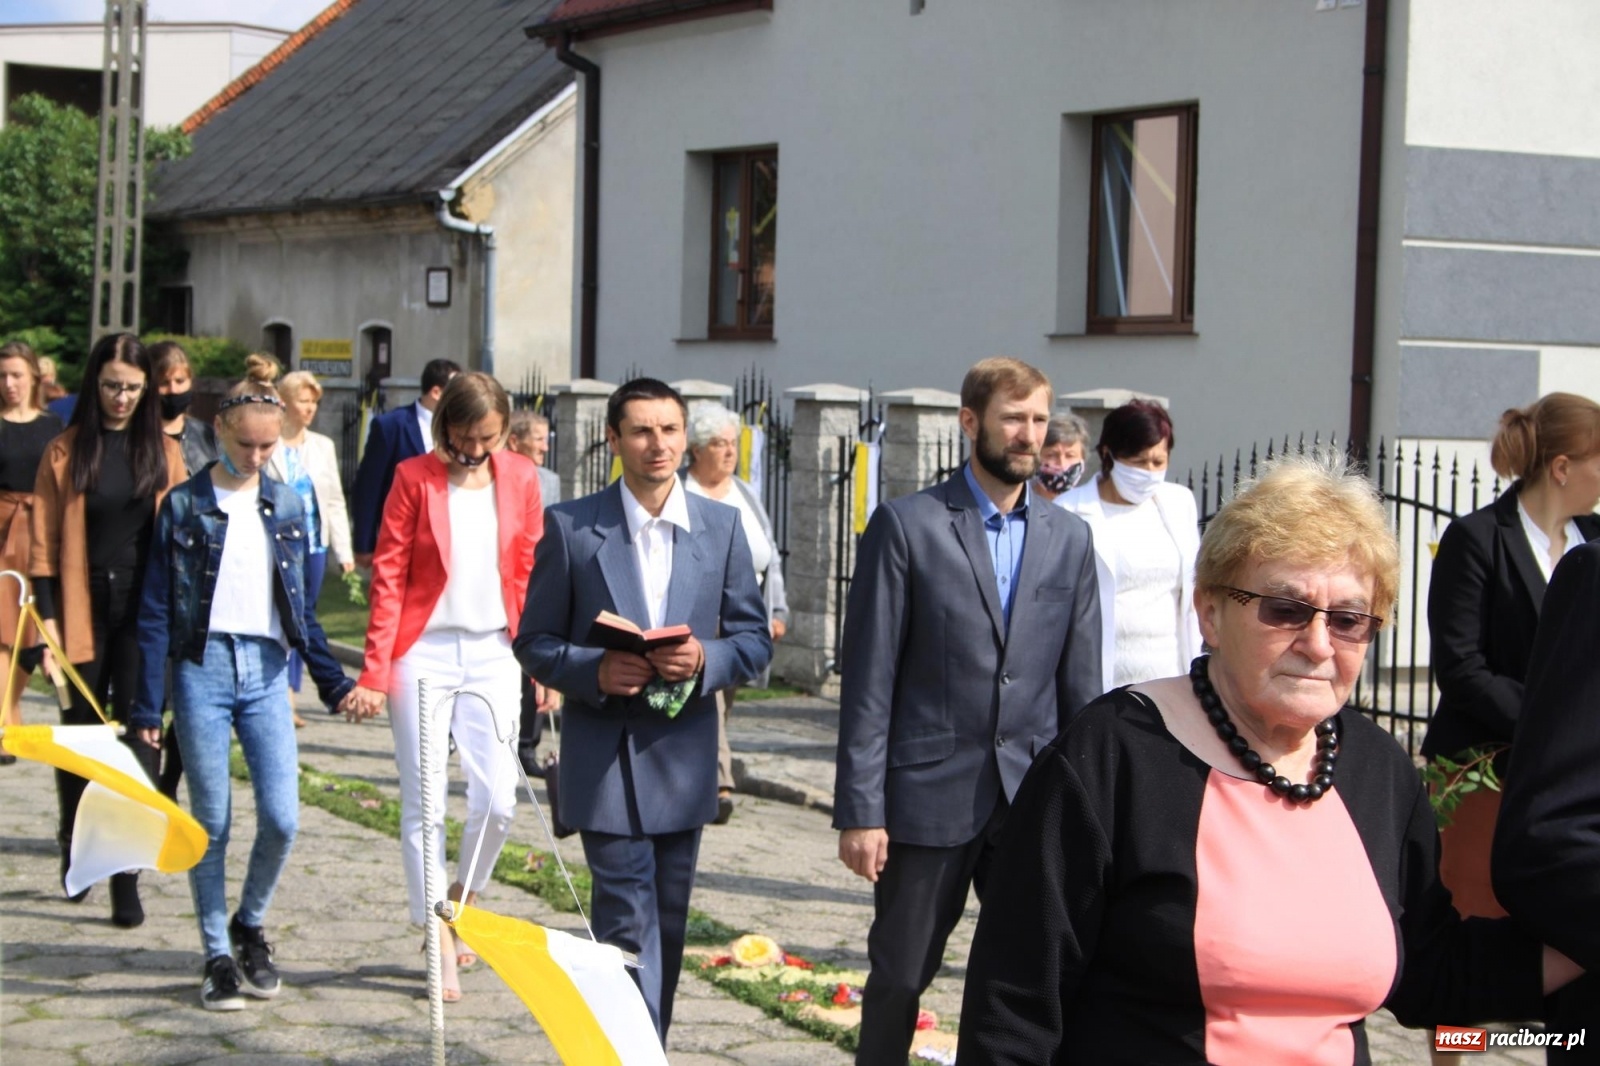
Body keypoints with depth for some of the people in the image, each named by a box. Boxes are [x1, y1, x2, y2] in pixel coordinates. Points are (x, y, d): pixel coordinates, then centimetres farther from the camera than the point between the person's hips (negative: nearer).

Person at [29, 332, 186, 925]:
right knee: (80, 736, 11)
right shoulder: (66, 452, 2)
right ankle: (75, 851, 32)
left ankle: (126, 880, -1)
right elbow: (45, 547, 1)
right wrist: (49, 623, -7)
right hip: (84, 614, 0)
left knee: (140, 740, -4)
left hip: (145, 614, 0)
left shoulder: (164, 452, 5)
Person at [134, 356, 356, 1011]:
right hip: (203, 668, -2)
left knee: (281, 817, -6)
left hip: (265, 670, 3)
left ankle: (250, 926, 19)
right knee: (213, 821, 2)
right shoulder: (184, 506, -1)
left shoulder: (285, 508, 9)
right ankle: (218, 956, 13)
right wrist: (148, 707, -5)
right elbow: (156, 612, -1)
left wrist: (334, 683, 10)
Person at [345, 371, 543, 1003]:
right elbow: (389, 576, -4)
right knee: (423, 804, -2)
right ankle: (440, 943, 7)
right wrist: (375, 670, -9)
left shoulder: (520, 479, 4)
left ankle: (464, 900, 24)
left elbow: (530, 573, 9)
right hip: (424, 650, -2)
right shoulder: (415, 477, -3)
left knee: (496, 800, -3)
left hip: (492, 653, 2)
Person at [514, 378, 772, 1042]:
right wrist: (596, 670, -19)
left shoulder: (721, 528, 5)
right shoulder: (571, 527, -2)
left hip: (684, 756, 3)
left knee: (667, 926, 12)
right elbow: (534, 643, 0)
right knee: (629, 927, -9)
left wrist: (706, 659, -15)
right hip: (604, 757, -3)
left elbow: (754, 640, 6)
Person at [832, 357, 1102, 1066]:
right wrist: (860, 811, -10)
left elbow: (1081, 684, 11)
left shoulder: (1069, 538, 9)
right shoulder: (906, 525, -4)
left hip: (1032, 799, 3)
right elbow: (869, 680, -6)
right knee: (899, 976, 8)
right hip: (929, 794, -3)